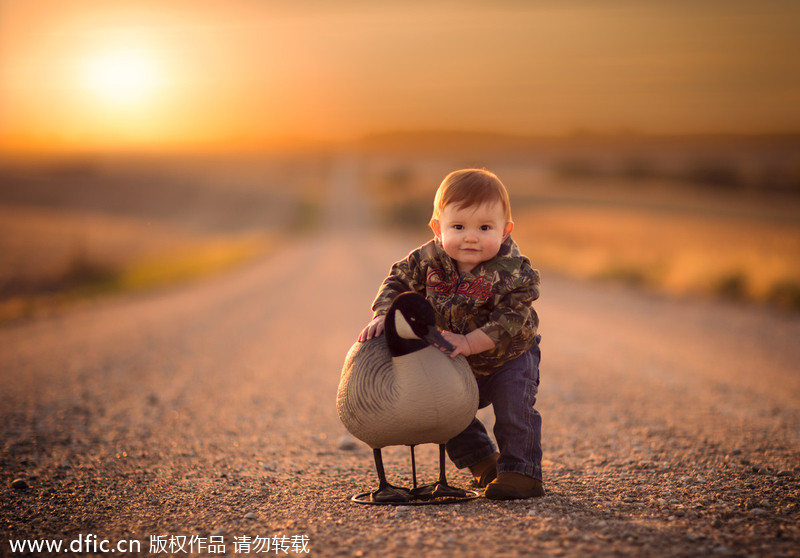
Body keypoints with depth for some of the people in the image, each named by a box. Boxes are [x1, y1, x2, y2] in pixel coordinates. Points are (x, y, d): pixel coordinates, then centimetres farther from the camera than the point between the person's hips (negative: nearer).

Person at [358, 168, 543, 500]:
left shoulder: (514, 273, -32)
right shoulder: (430, 259, -20)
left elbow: (510, 320, -36)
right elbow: (399, 281, -9)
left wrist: (469, 343, -44)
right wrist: (383, 316, -25)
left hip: (509, 357, -5)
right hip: (458, 365, 5)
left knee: (514, 404, -22)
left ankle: (522, 472, -8)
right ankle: (483, 462, 25)